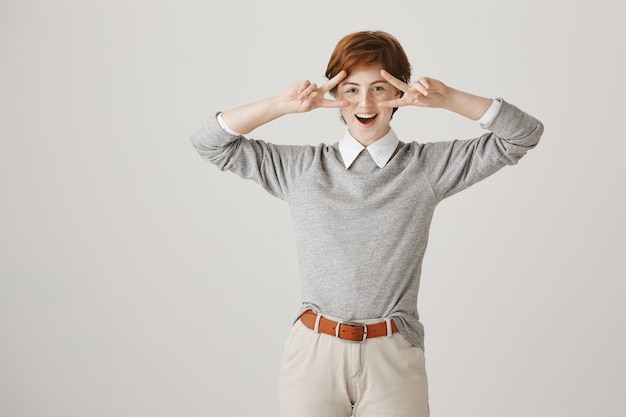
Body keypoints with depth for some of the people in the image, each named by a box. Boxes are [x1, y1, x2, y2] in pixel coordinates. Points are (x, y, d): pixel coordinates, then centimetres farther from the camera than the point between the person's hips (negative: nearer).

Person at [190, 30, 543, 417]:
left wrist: (448, 98, -8)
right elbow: (209, 141, 6)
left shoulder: (429, 165, 4)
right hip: (314, 356, 1)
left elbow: (524, 134, 3)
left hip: (394, 360, 0)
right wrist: (283, 105, -5)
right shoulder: (303, 167, 6)